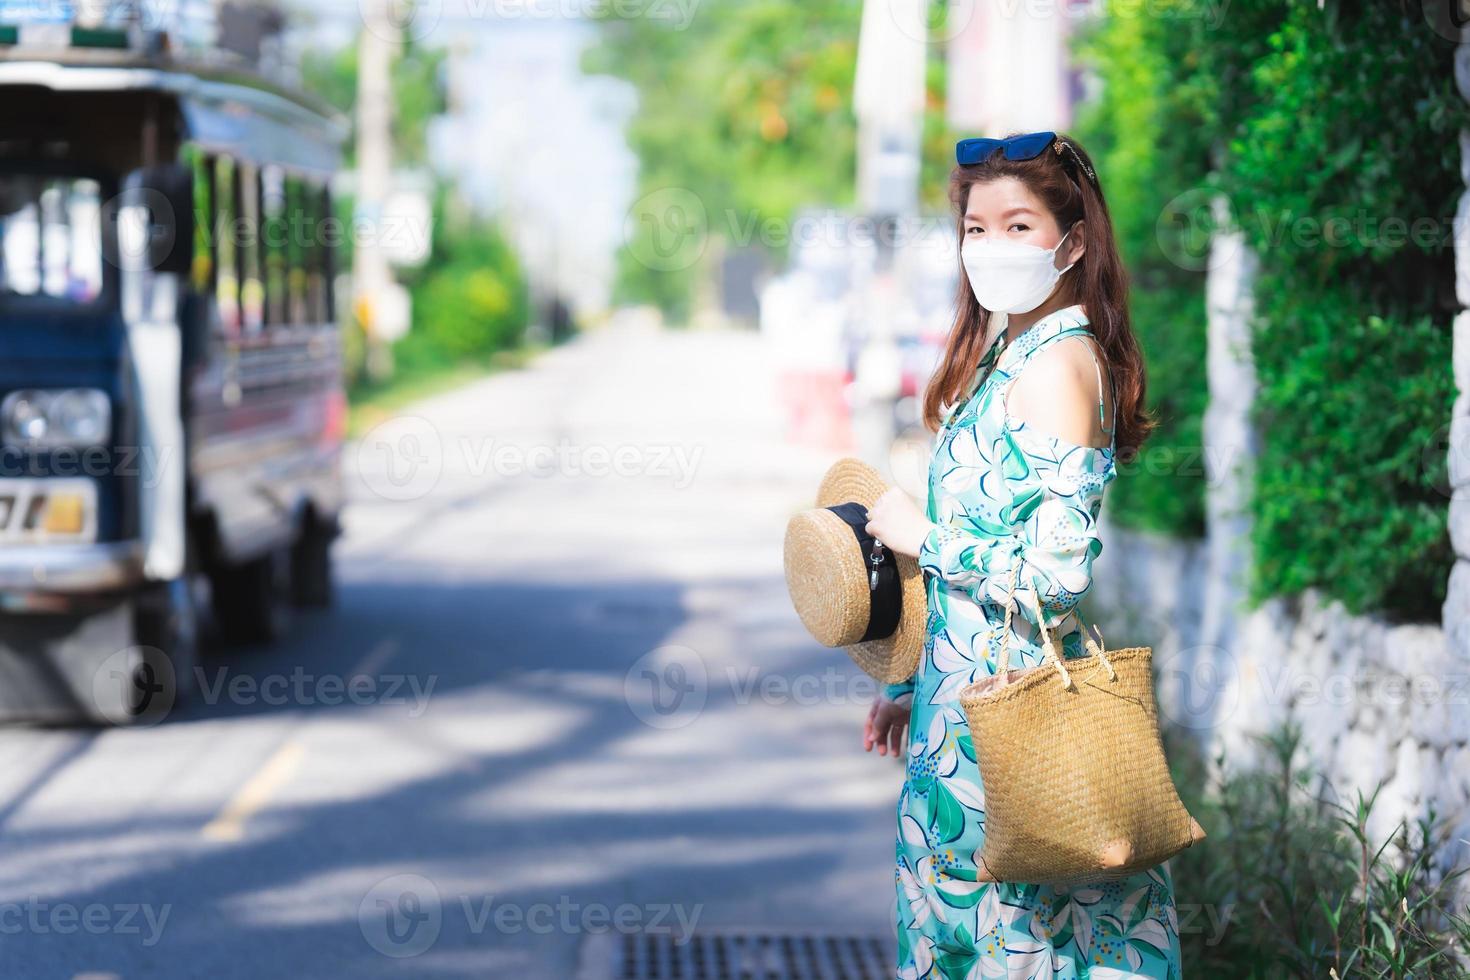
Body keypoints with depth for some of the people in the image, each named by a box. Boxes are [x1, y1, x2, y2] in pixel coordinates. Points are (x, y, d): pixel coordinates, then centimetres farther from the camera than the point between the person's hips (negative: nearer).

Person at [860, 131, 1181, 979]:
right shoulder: (1010, 353, 12)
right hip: (970, 685, 9)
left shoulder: (1055, 365, -17)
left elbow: (1058, 567, -25)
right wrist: (914, 687, 20)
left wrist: (922, 536, -12)